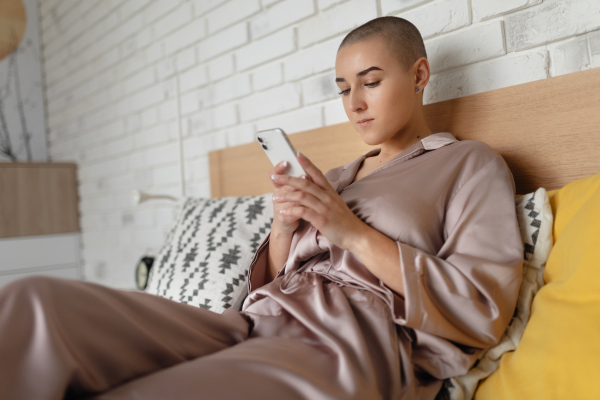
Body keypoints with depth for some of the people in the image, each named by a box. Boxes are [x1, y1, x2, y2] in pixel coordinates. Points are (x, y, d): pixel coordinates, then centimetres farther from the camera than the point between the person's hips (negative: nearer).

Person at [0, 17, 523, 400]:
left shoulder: (470, 163, 9)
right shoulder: (337, 177, 27)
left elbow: (483, 311, -4)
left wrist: (353, 232, -8)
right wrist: (285, 225, 2)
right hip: (255, 325, 6)